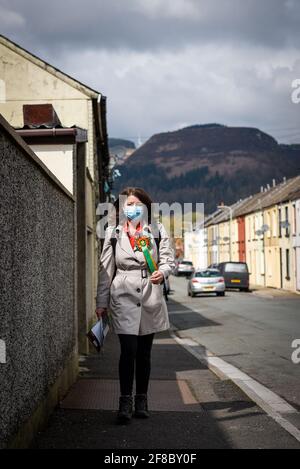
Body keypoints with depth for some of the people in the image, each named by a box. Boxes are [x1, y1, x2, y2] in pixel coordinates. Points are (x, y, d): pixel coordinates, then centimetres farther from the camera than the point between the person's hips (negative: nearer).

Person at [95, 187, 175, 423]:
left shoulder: (158, 230, 7)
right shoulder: (113, 233, 6)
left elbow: (169, 258, 4)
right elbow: (106, 269, 7)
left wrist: (162, 272, -19)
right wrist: (101, 302, 6)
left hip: (151, 297, 2)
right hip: (123, 296, -2)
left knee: (144, 352, 10)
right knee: (129, 350, -11)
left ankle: (141, 400, 22)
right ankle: (125, 401, -2)